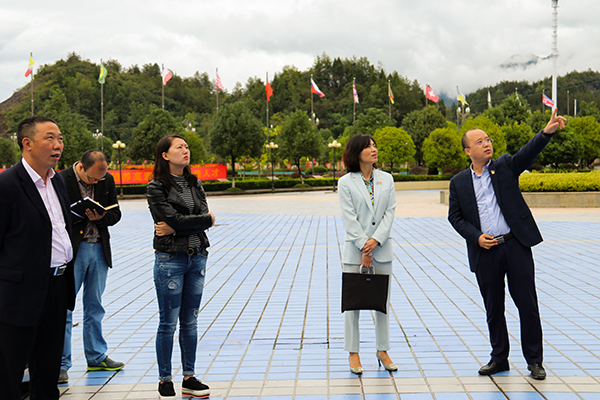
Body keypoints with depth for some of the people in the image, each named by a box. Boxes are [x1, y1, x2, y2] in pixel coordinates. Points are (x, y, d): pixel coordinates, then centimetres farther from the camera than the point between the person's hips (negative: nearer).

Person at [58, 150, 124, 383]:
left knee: (94, 306, 15)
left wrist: (100, 217, -11)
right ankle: (61, 363, 4)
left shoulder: (107, 180, 5)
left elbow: (115, 213, 9)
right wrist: (81, 215, -22)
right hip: (71, 250, -5)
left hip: (99, 248, 5)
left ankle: (97, 357, 26)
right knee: (64, 306, -3)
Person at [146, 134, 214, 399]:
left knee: (190, 321, 11)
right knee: (168, 322, 0)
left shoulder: (194, 184, 11)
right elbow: (174, 218, -16)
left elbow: (205, 215, -2)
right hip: (170, 258, -5)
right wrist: (206, 219, -6)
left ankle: (189, 378, 19)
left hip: (197, 257, 5)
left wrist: (176, 228, -13)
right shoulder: (157, 187, -6)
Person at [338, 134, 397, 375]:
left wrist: (376, 240, -13)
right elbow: (349, 218, -7)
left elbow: (390, 212, 0)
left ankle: (382, 350, 18)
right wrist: (364, 247, -14)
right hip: (354, 249, -3)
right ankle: (353, 354, 10)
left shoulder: (387, 179, 8)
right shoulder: (346, 182, -2)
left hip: (382, 248, 3)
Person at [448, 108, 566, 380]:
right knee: (493, 308, 10)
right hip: (485, 251, 1)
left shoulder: (505, 166, 6)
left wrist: (546, 132, -29)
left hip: (516, 245, -1)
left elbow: (528, 153, -11)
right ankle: (499, 359, 24)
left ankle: (534, 360, 11)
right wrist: (476, 237, -8)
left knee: (527, 304, 1)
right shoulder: (459, 182, 8)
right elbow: (455, 216, 7)